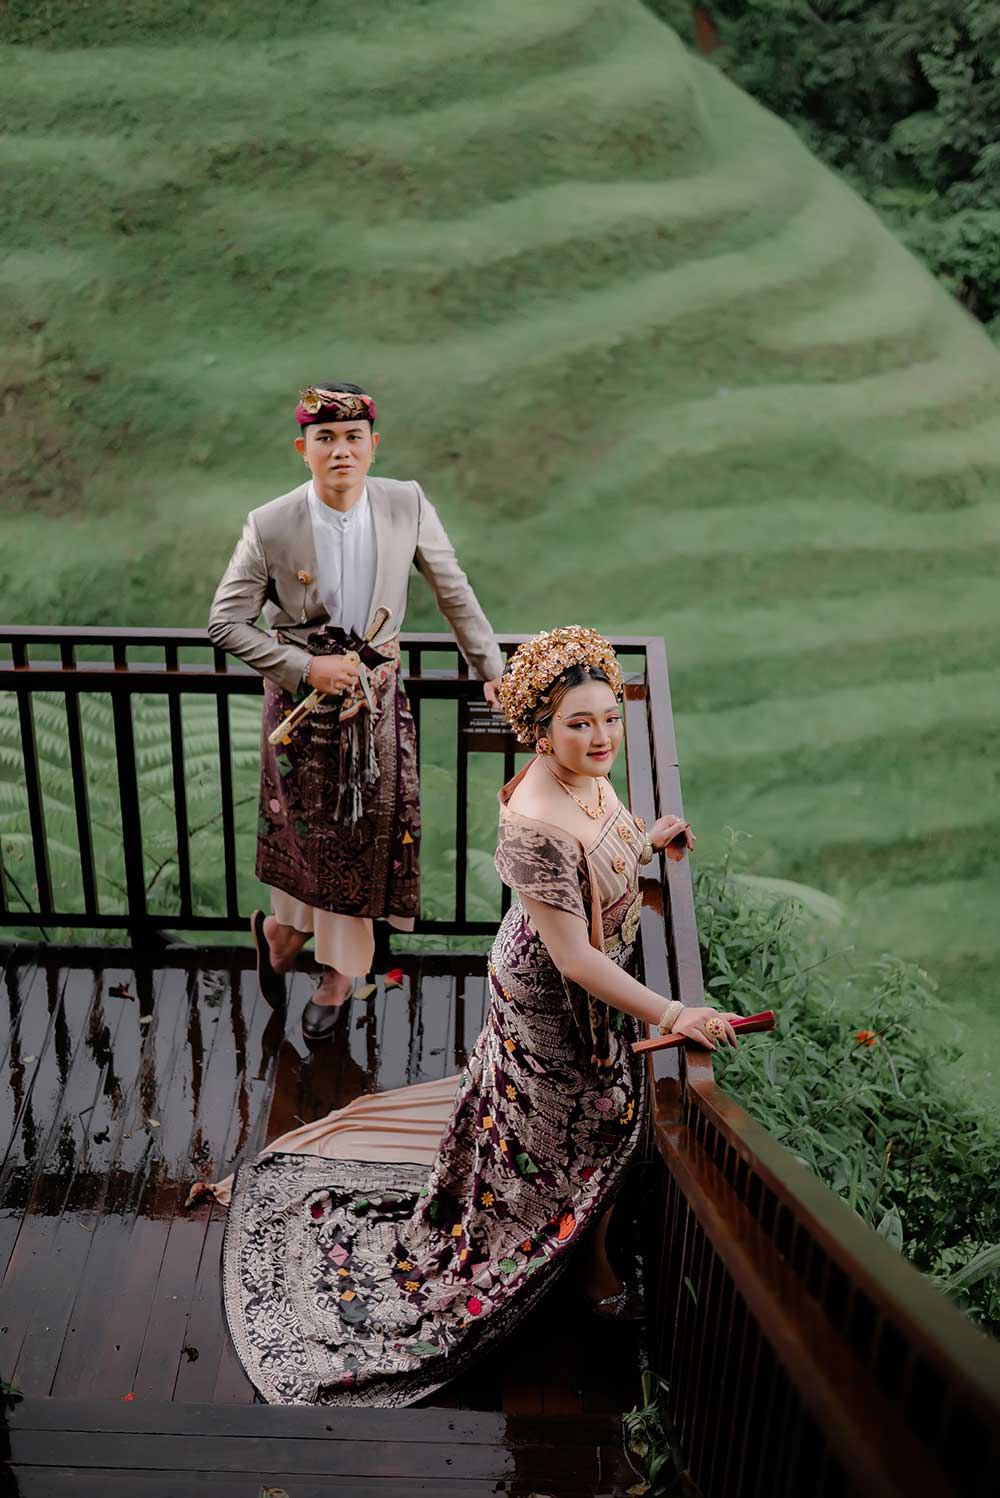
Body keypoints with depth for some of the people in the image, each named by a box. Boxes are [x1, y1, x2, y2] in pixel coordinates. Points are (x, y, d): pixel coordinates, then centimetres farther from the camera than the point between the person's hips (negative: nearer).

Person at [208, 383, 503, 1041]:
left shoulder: (407, 505, -9)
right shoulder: (270, 526, -15)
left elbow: (455, 593, 3)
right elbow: (226, 622, -8)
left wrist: (492, 670, 5)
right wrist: (305, 666, -16)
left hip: (378, 697, 3)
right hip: (304, 700, -2)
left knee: (370, 834, 10)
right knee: (313, 832, 8)